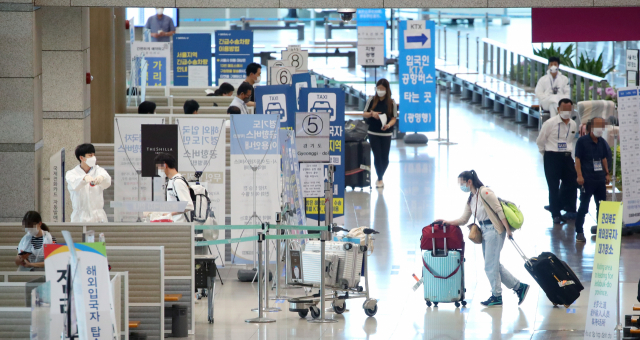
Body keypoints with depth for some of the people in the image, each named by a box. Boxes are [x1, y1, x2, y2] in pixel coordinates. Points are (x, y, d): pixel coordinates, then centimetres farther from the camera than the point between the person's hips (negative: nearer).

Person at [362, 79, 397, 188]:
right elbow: (364, 114, 7)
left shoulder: (391, 103, 0)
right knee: (377, 156, -6)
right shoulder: (371, 100, 2)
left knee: (385, 158, 2)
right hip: (373, 133, 0)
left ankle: (380, 178, 22)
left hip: (386, 134, 0)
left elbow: (394, 118, 1)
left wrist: (388, 125, -20)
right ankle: (380, 179, 4)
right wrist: (372, 114, -15)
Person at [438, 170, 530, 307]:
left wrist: (508, 230, -17)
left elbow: (499, 211, -16)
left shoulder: (484, 193, -14)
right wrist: (447, 222, 5)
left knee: (490, 265, -4)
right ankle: (519, 287, 17)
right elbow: (463, 219, 16)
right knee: (494, 265, 10)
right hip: (484, 231, 9)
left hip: (494, 230, -9)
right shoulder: (470, 199, 13)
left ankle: (496, 296, 8)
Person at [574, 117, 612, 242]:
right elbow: (577, 159, -9)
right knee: (583, 206, -3)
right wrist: (579, 176, -16)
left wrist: (607, 174, 17)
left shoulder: (602, 142, 11)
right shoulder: (582, 141, -7)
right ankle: (579, 232, 4)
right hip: (587, 180, -6)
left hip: (600, 179, 6)